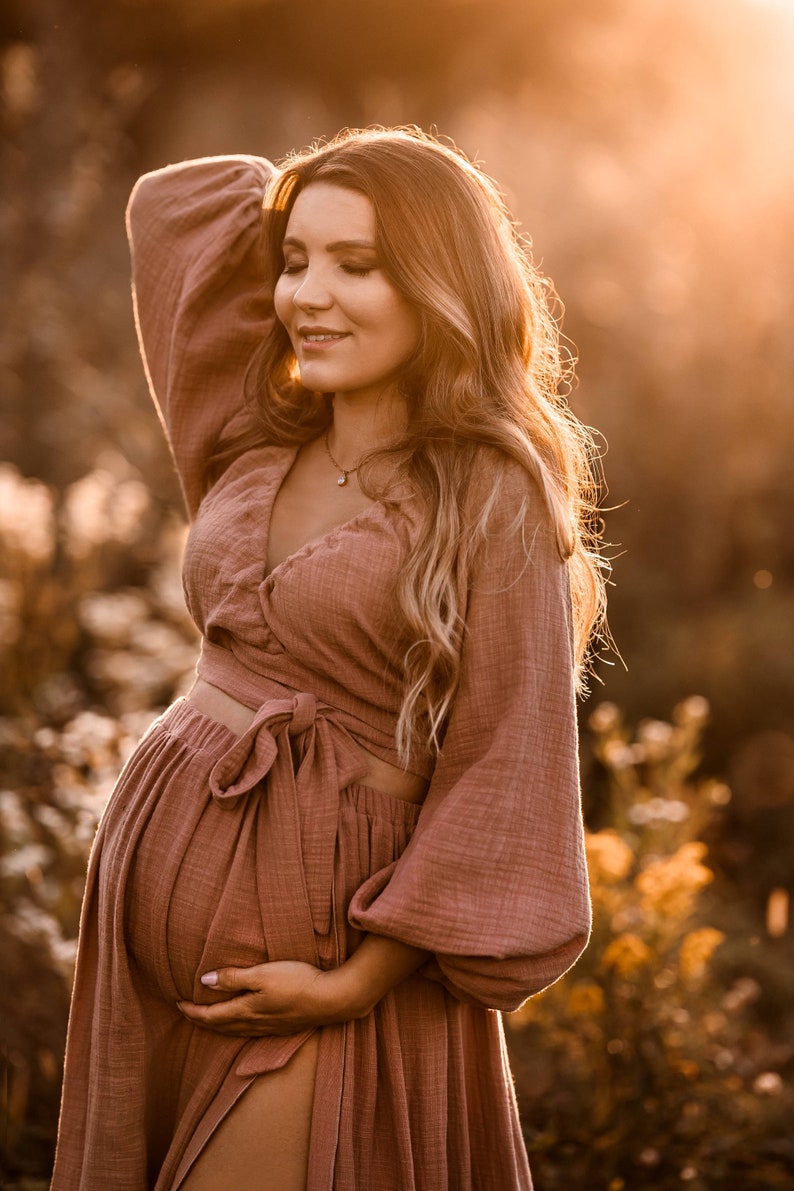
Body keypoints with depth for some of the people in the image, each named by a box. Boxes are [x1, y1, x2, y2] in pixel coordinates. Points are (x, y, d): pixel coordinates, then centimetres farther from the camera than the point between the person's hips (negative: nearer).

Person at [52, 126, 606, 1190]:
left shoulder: (494, 501, -11)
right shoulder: (255, 447, 5)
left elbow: (501, 773, -12)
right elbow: (173, 205, 13)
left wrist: (362, 978, -15)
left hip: (331, 923, -6)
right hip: (162, 864, 6)